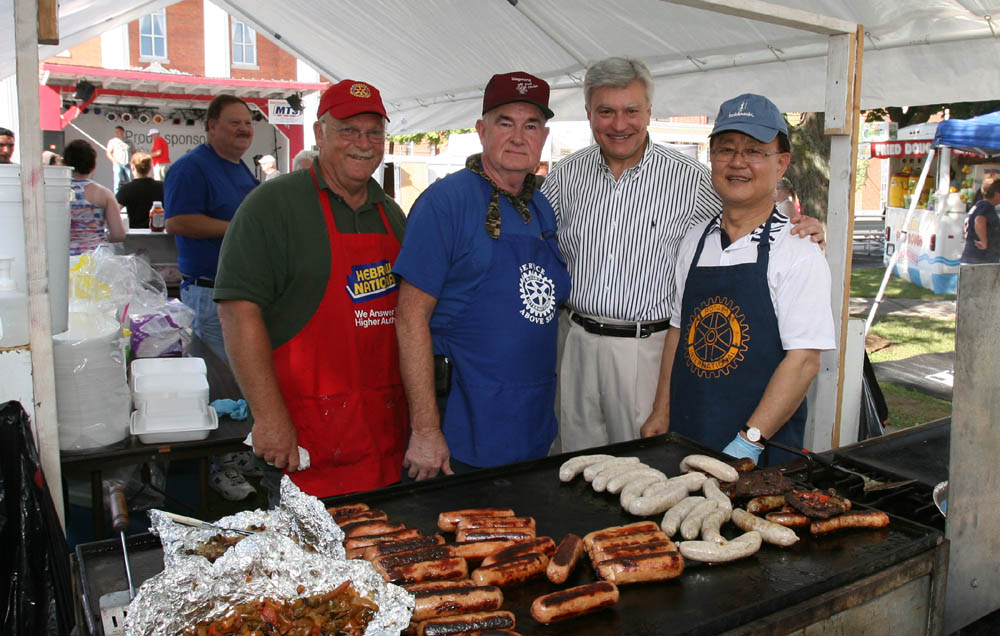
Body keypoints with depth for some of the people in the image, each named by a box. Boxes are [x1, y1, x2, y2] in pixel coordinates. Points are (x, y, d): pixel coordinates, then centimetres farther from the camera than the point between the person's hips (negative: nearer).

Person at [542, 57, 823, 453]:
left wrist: (796, 230, -14)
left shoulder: (688, 179, -5)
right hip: (576, 340, 3)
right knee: (576, 461, 14)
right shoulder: (566, 175, 4)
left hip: (646, 346, -3)